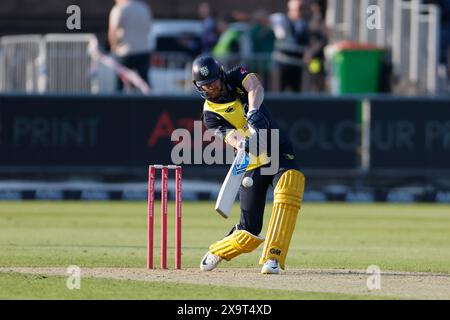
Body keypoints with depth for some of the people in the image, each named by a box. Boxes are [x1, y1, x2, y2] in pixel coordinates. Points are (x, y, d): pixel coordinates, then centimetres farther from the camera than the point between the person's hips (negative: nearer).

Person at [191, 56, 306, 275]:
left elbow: (256, 88, -21)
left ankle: (273, 258, -31)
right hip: (252, 164, -1)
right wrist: (241, 144, -44)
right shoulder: (210, 114, -3)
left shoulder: (237, 77, 2)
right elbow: (230, 135, -21)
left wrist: (253, 111, -41)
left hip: (278, 151, 1)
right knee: (250, 231, -4)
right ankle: (216, 253, 30)